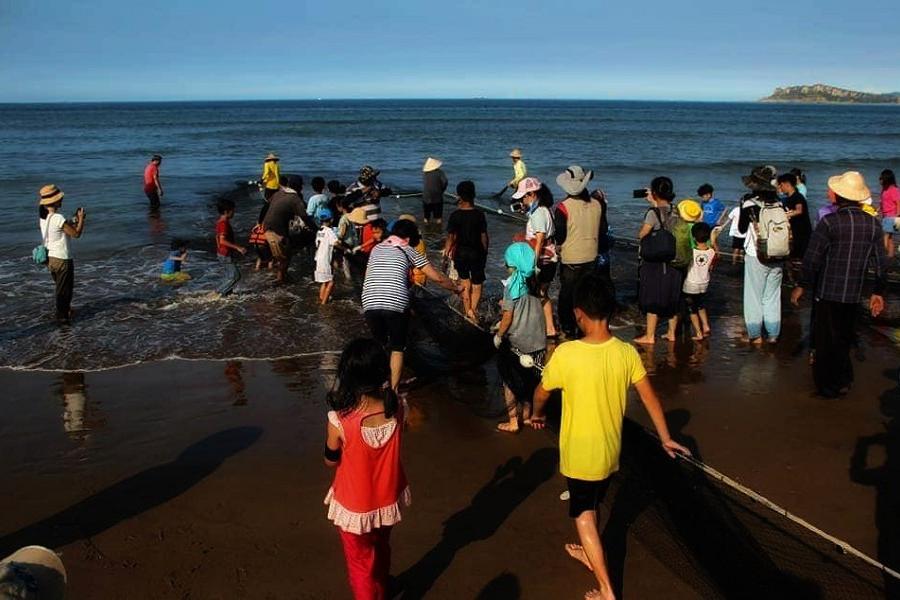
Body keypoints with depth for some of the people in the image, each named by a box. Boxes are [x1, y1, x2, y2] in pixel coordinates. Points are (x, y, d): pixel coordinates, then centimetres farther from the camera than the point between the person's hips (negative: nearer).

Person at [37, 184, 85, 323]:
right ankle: (62, 316, 15)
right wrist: (81, 219, -6)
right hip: (62, 259, -8)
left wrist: (75, 220, 10)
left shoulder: (43, 217, 4)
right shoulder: (58, 218, -22)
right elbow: (76, 233, -16)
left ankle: (64, 311, 35)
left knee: (60, 287, 24)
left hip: (49, 258, 8)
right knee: (65, 289, 7)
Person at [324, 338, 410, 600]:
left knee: (361, 563, 23)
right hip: (389, 498, 5)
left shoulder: (340, 419, -31)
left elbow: (331, 461, -12)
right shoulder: (398, 408, -21)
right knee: (381, 550, 33)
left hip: (355, 507, -4)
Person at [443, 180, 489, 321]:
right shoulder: (479, 214, -10)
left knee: (465, 282, 19)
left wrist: (446, 253, 1)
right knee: (477, 283, 14)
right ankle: (473, 309, 0)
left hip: (461, 253, 0)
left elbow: (451, 238, -12)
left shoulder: (455, 215, -13)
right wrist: (485, 252, 9)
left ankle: (468, 311, 18)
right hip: (477, 253, 0)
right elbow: (484, 236, -6)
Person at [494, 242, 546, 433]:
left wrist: (498, 336, -2)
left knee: (509, 381, 9)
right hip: (536, 340, 6)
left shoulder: (513, 284, -17)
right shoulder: (534, 281, 1)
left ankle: (512, 422, 13)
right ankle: (527, 415, 32)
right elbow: (527, 308, 8)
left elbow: (508, 317, -15)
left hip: (515, 342, -6)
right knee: (528, 378, 20)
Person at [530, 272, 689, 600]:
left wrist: (537, 414, 15)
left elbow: (541, 393, -8)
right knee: (591, 505, 28)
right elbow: (650, 398, -1)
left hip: (579, 454, -5)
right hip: (610, 450, 5)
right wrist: (665, 438, 14)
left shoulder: (566, 354, -26)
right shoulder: (627, 352, -13)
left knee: (583, 515, 12)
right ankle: (590, 553, 50)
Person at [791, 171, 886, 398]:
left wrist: (802, 286, -3)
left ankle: (828, 385, 18)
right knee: (844, 338, 21)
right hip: (854, 294, 4)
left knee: (827, 339, 9)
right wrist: (878, 292, 13)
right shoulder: (872, 223, -1)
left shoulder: (829, 222, -16)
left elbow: (812, 258, -14)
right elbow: (880, 263, 3)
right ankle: (844, 378, 32)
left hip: (829, 293, -4)